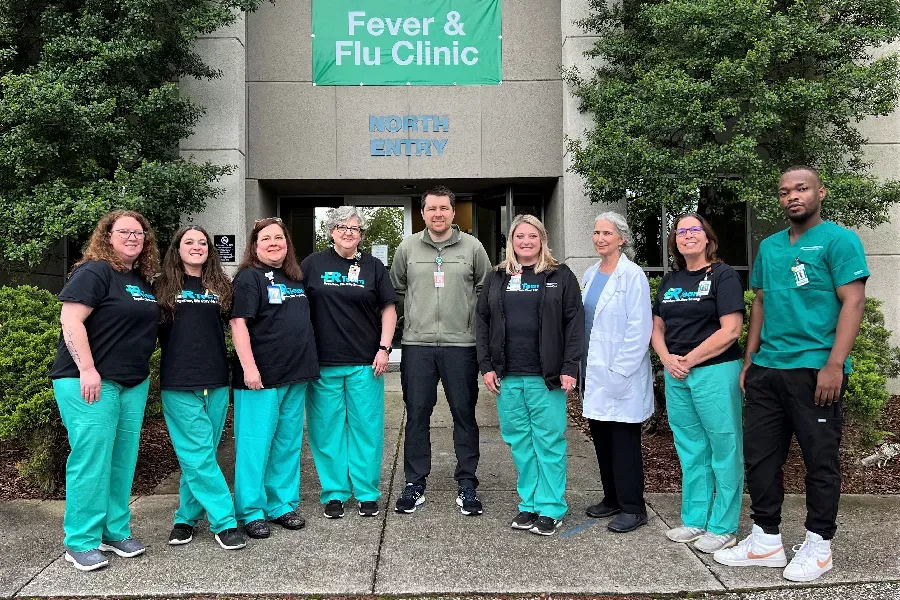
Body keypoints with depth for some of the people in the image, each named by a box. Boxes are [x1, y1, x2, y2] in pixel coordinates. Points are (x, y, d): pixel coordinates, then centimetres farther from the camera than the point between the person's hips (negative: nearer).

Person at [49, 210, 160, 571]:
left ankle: (116, 532, 22)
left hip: (134, 383, 8)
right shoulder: (94, 272, -9)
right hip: (90, 381, -8)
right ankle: (80, 543, 8)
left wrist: (142, 372, 19)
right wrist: (87, 370, -23)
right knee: (91, 459, -4)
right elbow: (70, 321, -17)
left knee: (123, 460, 11)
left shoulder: (143, 280, 15)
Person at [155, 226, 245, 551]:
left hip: (216, 382, 3)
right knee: (199, 456, -6)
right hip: (179, 384, -3)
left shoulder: (221, 286, 9)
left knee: (197, 456, 9)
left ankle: (186, 518, 21)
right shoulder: (163, 287, 3)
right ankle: (224, 521, 0)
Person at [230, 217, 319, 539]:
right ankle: (251, 512, 11)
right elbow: (238, 323, -14)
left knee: (288, 443, 12)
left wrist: (308, 364, 18)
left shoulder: (295, 278, 15)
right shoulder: (249, 277, -6)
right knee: (255, 443, 0)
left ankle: (282, 504, 24)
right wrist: (249, 367, -21)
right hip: (261, 376, -7)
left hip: (296, 374, 7)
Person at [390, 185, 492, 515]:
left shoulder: (472, 247, 3)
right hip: (417, 344, 1)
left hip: (461, 343, -1)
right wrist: (412, 317, 10)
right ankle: (414, 483, 18)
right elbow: (396, 291, 16)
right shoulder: (407, 248, 6)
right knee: (417, 414, 6)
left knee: (464, 413, 5)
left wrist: (474, 320, 4)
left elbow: (486, 290, 9)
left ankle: (467, 484, 17)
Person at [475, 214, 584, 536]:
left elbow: (575, 323, -1)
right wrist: (486, 366, 3)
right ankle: (529, 503, 22)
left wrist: (569, 368, -8)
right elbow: (482, 322, 11)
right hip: (507, 377, 3)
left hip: (546, 377, -3)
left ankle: (550, 508, 13)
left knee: (549, 442, 2)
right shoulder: (496, 278, 11)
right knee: (519, 442, 10)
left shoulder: (560, 276, 3)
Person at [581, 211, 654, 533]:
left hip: (622, 375, -7)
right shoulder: (590, 275, 11)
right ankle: (612, 498, 27)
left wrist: (619, 371, -17)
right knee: (601, 438, 13)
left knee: (624, 442, 1)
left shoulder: (632, 276, -10)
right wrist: (585, 367, 10)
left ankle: (632, 508, 12)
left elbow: (639, 329, -15)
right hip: (595, 373, 7)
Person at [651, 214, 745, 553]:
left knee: (723, 450, 2)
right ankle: (694, 520, 25)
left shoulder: (723, 276, -5)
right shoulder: (670, 280, 13)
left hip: (715, 371, -6)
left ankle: (722, 528, 13)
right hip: (675, 374, 6)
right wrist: (668, 359, -3)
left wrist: (688, 360, -12)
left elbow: (730, 330, -14)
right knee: (690, 450, 13)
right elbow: (658, 327, 15)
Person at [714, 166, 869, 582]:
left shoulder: (839, 240, -4)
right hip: (766, 370, 6)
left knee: (820, 459, 5)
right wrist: (749, 360, 13)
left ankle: (819, 546, 19)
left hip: (815, 370, -6)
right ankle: (766, 539, 21)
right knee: (760, 456, 9)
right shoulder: (769, 247, 14)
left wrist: (834, 365, -19)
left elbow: (853, 302, -11)